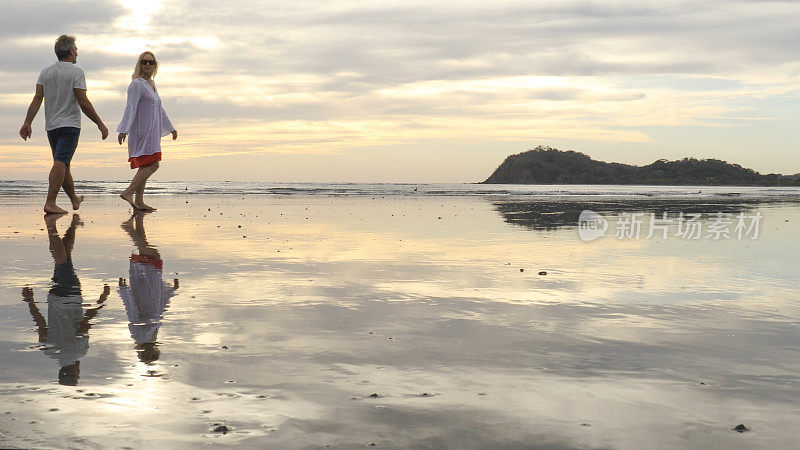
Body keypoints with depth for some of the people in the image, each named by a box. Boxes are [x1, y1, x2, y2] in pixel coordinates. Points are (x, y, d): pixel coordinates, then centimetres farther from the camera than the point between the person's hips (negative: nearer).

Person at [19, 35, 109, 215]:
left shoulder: (45, 72, 8)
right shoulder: (76, 72, -8)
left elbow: (37, 99, 0)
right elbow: (83, 103, -13)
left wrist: (27, 122, 0)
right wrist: (100, 124, -7)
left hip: (51, 126, 6)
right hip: (70, 124, -6)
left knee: (62, 164, 14)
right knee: (61, 163, -11)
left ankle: (75, 199, 28)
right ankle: (50, 203, -19)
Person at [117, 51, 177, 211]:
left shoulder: (152, 84, 19)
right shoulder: (137, 84, -8)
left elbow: (159, 109, 28)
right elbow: (130, 108, -15)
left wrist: (170, 128, 33)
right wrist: (124, 130, -23)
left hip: (152, 133, 9)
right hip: (142, 131, -9)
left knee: (145, 166, 7)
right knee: (152, 165, -17)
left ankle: (139, 201, 9)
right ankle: (128, 192, -19)